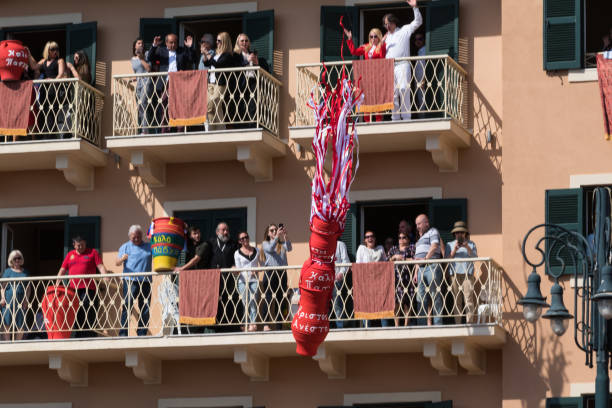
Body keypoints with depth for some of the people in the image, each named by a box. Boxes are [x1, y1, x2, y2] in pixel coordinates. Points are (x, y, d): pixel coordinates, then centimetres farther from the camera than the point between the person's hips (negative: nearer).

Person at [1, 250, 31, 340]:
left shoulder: (25, 272, 15)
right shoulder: (8, 271, 7)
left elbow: (28, 287, 13)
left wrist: (26, 299, 0)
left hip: (21, 300, 2)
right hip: (9, 299, -2)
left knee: (21, 326, -2)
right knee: (7, 323, -4)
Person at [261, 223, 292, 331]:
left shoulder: (282, 244, 13)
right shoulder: (265, 244, 8)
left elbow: (289, 249, -6)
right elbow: (270, 249, -13)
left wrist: (285, 236, -20)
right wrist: (277, 236, -24)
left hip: (282, 273, 3)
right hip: (270, 273, -3)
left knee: (281, 300, 2)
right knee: (269, 299, -9)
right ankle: (266, 325, -10)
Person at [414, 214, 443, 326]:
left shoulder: (433, 232, 4)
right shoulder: (420, 238, 28)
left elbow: (434, 246, -13)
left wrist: (426, 258, -22)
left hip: (432, 266, -9)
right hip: (421, 269, 9)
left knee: (435, 296, -9)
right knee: (421, 298, 4)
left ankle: (438, 322, -12)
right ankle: (422, 323, 4)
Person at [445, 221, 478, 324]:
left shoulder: (471, 244, 16)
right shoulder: (450, 245, 18)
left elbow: (475, 257, 4)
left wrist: (468, 248, -11)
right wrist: (454, 251, -6)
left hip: (467, 274, -1)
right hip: (454, 274, 1)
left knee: (468, 298, -11)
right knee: (457, 300, -4)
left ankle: (470, 322, -14)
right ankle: (457, 323, -5)